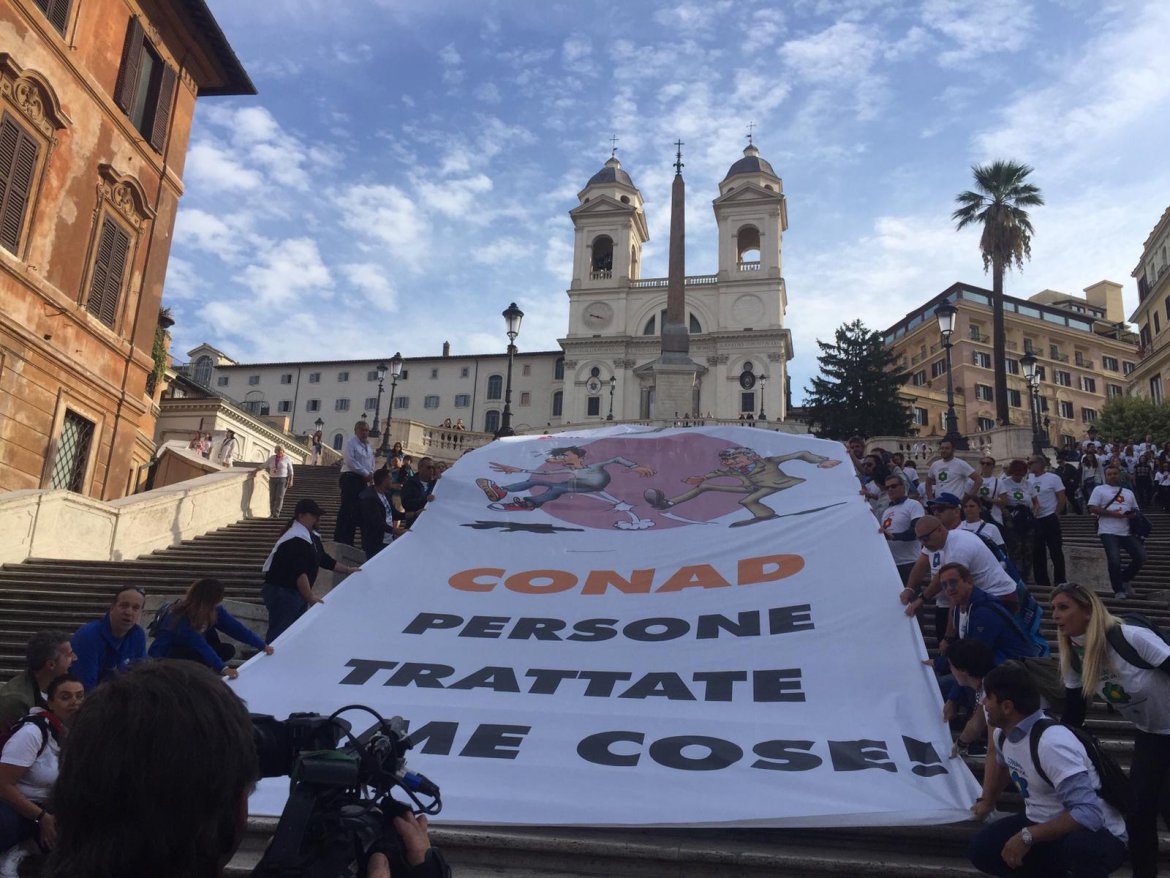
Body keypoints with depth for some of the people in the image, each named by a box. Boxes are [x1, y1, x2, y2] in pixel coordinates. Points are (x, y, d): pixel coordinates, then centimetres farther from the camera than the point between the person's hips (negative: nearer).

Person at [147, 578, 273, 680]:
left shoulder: (213, 610, -14)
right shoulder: (182, 619, -34)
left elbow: (233, 626, -12)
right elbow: (201, 646, -41)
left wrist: (261, 645, -13)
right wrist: (222, 668, -49)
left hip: (188, 648, 7)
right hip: (164, 655, -7)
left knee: (228, 651, -13)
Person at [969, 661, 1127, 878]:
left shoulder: (1051, 743, -30)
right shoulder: (1005, 732, -3)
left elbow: (1088, 814, -36)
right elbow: (998, 760, 23)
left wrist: (1027, 837, -32)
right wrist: (986, 803, 34)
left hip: (1097, 835, -8)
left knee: (1081, 845, -42)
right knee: (982, 850, -11)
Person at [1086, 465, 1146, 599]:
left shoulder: (1128, 492, 20)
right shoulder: (1099, 489, 4)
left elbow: (1136, 510, 23)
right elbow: (1092, 508, -5)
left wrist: (1133, 514, -2)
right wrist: (1111, 513, -15)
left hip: (1127, 532, 5)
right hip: (1108, 532, -5)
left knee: (1141, 556, -2)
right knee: (1114, 560, -14)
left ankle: (1125, 579, 21)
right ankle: (1119, 591, -1)